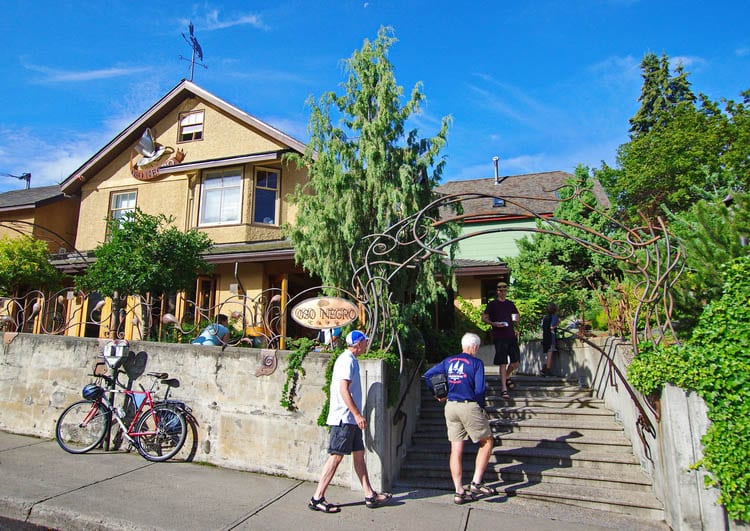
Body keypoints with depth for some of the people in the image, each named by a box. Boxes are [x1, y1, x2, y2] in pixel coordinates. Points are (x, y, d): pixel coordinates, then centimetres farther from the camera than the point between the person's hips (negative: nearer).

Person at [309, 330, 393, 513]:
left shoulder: (350, 359, 17)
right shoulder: (347, 360, -14)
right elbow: (343, 389, -22)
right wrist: (357, 414, -22)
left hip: (350, 418, 10)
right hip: (344, 418, -10)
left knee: (359, 454, 11)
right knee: (336, 456, -4)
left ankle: (370, 495, 17)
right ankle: (317, 498, 5)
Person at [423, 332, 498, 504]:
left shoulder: (448, 361, 10)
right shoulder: (476, 363, -5)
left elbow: (427, 375, 10)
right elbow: (480, 389, -13)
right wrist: (481, 407, 3)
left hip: (450, 406, 5)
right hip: (469, 407, -5)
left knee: (456, 449, 9)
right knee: (487, 442, 15)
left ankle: (459, 492, 13)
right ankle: (476, 483, 11)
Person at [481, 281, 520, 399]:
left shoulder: (510, 304, 14)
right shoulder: (492, 304, 1)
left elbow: (516, 317, 23)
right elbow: (484, 318, 0)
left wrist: (516, 320, -1)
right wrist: (493, 323, -17)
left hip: (511, 336, 5)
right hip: (499, 337, -5)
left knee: (516, 361, 7)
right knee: (503, 363, -5)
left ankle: (507, 377, 36)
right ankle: (504, 389, 1)